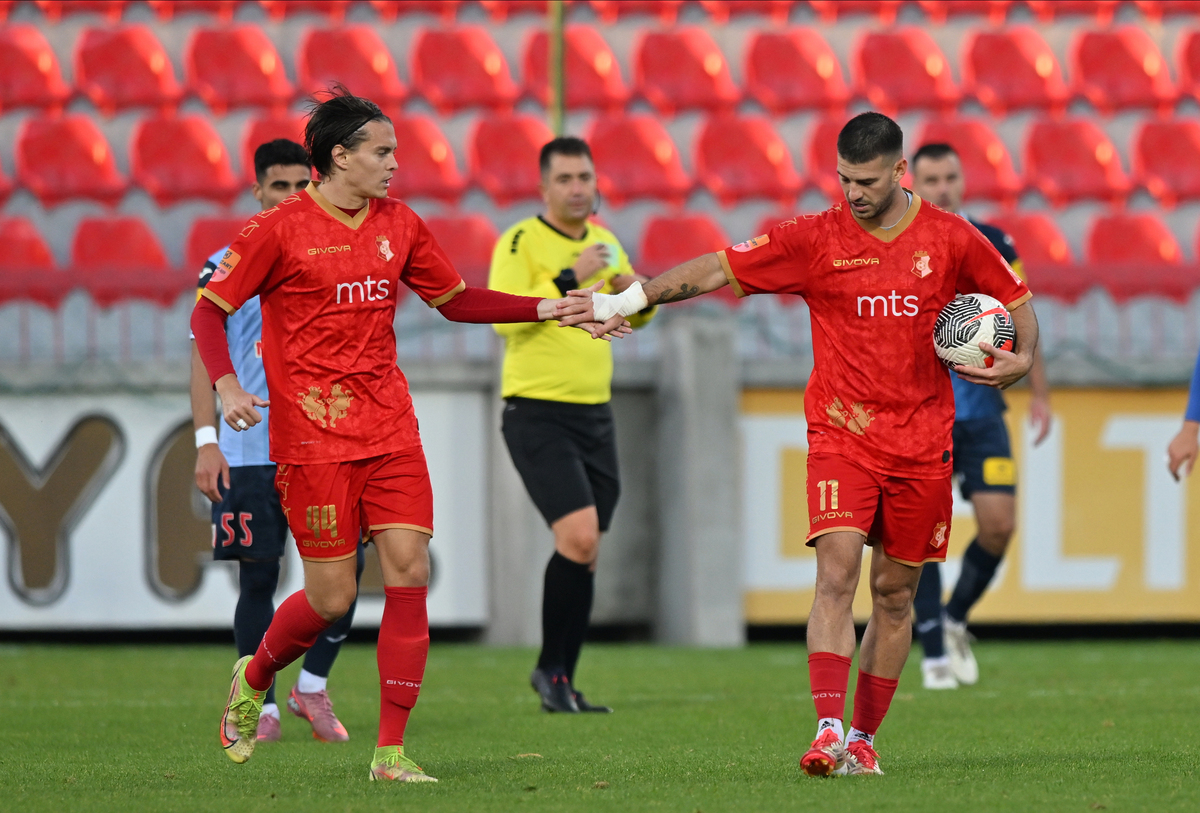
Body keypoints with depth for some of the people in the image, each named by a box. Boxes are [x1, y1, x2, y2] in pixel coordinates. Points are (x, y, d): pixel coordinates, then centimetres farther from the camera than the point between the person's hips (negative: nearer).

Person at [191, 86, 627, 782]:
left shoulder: (400, 225, 10)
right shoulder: (279, 230, -6)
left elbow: (456, 300, 22)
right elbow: (209, 311, -3)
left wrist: (549, 310, 14)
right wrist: (226, 385, -19)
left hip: (390, 431, 5)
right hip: (312, 438, -5)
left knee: (410, 573, -9)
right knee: (332, 598, -3)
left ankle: (391, 751, -4)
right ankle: (255, 679, 29)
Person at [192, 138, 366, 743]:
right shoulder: (226, 268, 4)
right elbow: (204, 356, 2)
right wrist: (206, 441, -7)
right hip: (249, 452, -2)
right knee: (258, 579, -1)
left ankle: (312, 687, 10)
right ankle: (261, 707, 10)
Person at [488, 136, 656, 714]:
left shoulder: (602, 242, 13)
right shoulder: (521, 241, -8)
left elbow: (635, 317, 25)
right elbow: (503, 315, -21)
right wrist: (570, 280, -24)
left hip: (594, 415, 7)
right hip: (536, 412, -7)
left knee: (585, 553, 7)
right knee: (579, 537, -19)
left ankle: (562, 684, 15)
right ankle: (551, 668, -5)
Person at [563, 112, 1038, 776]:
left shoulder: (951, 239, 0)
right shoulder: (816, 238, -3)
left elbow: (1016, 302, 13)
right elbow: (717, 269, -4)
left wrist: (1020, 360, -7)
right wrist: (625, 300, -11)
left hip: (922, 445, 2)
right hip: (841, 435, -2)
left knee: (895, 593, 7)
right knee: (836, 575, -18)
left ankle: (863, 739, 18)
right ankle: (828, 730, -24)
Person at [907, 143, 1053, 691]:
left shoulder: (995, 247, 3)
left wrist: (1040, 395, 6)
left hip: (982, 411, 2)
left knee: (998, 525, -7)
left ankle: (955, 620, 19)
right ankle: (934, 654, 2)